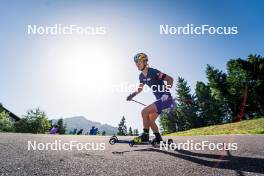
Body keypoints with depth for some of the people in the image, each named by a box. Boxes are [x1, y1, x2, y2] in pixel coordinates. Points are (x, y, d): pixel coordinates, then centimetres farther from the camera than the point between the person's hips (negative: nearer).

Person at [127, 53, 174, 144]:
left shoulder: (153, 72, -17)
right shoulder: (141, 76, 7)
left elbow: (170, 79, -15)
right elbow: (140, 88, 20)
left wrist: (166, 92, -21)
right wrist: (133, 94, 3)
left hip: (165, 98, -9)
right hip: (159, 99, 9)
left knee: (144, 111, -18)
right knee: (150, 119, 8)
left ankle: (145, 135, -6)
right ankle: (158, 137, 21)